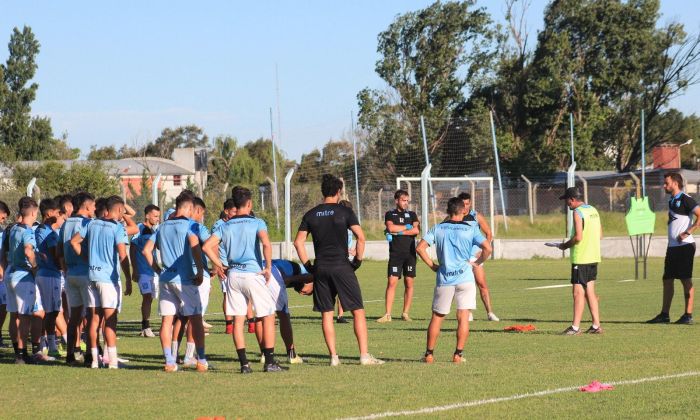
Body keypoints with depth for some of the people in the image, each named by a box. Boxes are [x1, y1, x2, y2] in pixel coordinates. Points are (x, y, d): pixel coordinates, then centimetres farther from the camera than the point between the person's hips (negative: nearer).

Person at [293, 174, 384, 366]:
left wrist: (308, 265, 9)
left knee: (326, 314, 8)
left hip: (320, 269, 3)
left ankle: (333, 356, 6)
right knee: (358, 311, 1)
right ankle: (364, 355, -3)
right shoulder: (345, 212, -3)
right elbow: (361, 237, -11)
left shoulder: (311, 214, 7)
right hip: (342, 267, -3)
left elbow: (298, 242, 4)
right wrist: (358, 260, 1)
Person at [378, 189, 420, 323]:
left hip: (410, 254, 2)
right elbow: (391, 228, -13)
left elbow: (416, 230, -6)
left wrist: (398, 231, -11)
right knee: (392, 282, -8)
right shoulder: (390, 215, 7)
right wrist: (407, 227, -4)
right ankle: (387, 314, -8)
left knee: (409, 283, 2)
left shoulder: (412, 215, 11)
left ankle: (405, 313, 10)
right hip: (395, 254, -2)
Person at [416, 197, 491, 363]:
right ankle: (459, 354, -4)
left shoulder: (437, 229, 5)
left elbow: (420, 248, -2)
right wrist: (477, 262, 5)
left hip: (444, 278, 2)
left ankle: (429, 354, 13)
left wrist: (432, 265, 6)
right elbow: (487, 248, -10)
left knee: (437, 317, 11)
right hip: (464, 277, -2)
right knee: (463, 317, 1)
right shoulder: (470, 230, 0)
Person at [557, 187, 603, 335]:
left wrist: (565, 245, -5)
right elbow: (600, 234, 17)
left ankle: (575, 327, -6)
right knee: (590, 291, 12)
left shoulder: (578, 213, -13)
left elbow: (578, 237, -20)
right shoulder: (593, 210, 13)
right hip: (594, 256, 8)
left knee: (578, 292, -6)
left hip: (581, 258, -8)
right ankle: (596, 325, 11)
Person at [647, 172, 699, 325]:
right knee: (667, 279, 9)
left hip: (685, 245, -9)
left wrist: (687, 233, -20)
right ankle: (665, 315, 13)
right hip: (672, 246, 9)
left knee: (686, 280, -6)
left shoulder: (685, 199, -10)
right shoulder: (672, 201, 17)